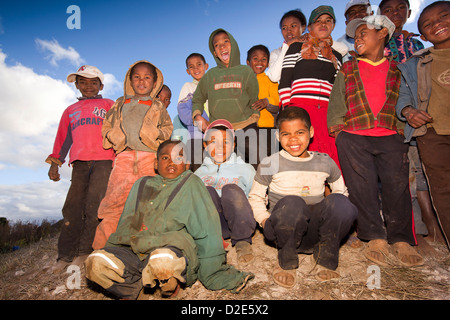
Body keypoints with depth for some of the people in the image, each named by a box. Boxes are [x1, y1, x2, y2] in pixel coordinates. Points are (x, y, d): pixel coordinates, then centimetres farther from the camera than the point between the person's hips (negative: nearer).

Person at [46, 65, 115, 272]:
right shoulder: (70, 111, 28)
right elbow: (63, 138, 26)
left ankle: (85, 252, -9)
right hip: (79, 162, 3)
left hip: (104, 160, -3)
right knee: (73, 207, -2)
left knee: (94, 205, -13)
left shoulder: (109, 105, 19)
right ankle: (65, 256, 1)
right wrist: (55, 163, 16)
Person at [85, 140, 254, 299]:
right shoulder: (142, 184, 23)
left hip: (172, 248, -3)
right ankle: (137, 288, -4)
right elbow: (125, 225, 25)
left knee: (163, 260, -37)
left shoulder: (191, 184, 12)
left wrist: (214, 274, 2)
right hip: (131, 250, 3)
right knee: (95, 261, -23)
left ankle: (169, 282, -4)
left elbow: (206, 230, 6)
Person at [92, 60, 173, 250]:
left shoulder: (158, 106, 21)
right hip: (124, 156, 1)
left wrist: (156, 135, -6)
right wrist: (114, 138, 5)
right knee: (114, 200, -9)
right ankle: (102, 248, -4)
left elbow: (168, 128, 14)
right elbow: (106, 126, 24)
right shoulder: (120, 104, 25)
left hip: (149, 157, -1)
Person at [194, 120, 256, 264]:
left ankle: (242, 242, -20)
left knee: (231, 189, -30)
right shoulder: (199, 173, 23)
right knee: (206, 191, -26)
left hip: (237, 222, -1)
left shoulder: (245, 169, 18)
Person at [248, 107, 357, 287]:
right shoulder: (270, 164, 0)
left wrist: (337, 213, 0)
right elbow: (255, 196, 8)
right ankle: (287, 264, -9)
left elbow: (341, 191, 20)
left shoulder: (325, 163, 6)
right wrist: (264, 220, -9)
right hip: (283, 230, -2)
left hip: (316, 230, 3)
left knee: (339, 201, -28)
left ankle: (325, 261, -5)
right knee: (291, 203, -38)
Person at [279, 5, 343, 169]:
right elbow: (284, 83, 5)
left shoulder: (336, 56, 24)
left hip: (327, 113, 4)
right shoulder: (296, 48, 13)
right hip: (300, 109, -3)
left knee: (332, 159, -7)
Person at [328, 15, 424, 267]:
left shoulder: (396, 70, 20)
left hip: (389, 136, 0)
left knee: (397, 184, -10)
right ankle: (376, 238, -3)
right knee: (362, 185, -10)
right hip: (353, 136, 0)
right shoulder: (347, 70, 21)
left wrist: (403, 127, 3)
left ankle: (401, 240, 0)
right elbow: (337, 100, 16)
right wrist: (336, 124, 2)